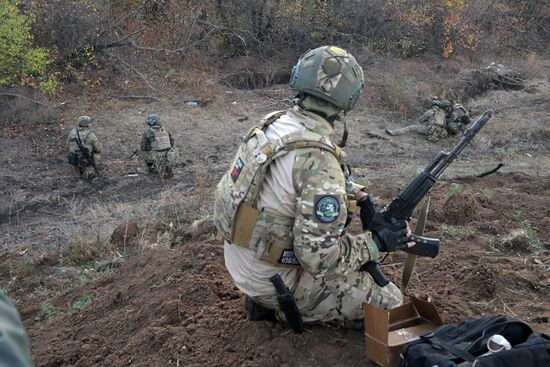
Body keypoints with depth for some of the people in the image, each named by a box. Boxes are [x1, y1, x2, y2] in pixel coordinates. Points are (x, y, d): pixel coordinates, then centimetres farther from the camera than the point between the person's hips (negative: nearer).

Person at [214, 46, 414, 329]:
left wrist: (356, 192, 3)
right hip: (273, 279, -7)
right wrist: (377, 243, -15)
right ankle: (287, 308, 5)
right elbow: (319, 258, -30)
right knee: (389, 302, 2)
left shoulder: (273, 123, -4)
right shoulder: (319, 160, -30)